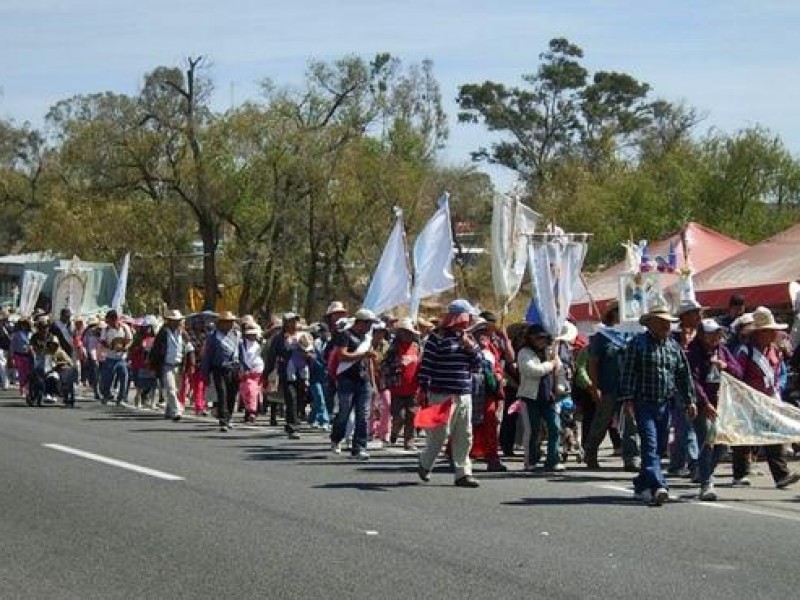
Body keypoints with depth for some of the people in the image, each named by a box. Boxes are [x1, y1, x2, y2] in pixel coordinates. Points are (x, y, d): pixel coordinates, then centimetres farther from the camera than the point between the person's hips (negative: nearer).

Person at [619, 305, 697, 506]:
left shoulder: (674, 346, 14)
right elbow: (628, 372, -6)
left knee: (659, 448, 9)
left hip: (665, 405, 6)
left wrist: (689, 401, 12)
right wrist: (628, 399, -13)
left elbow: (684, 375, 16)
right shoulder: (638, 343, -2)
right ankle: (658, 487, -25)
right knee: (650, 446, -14)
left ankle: (642, 485, 21)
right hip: (644, 404, -6)